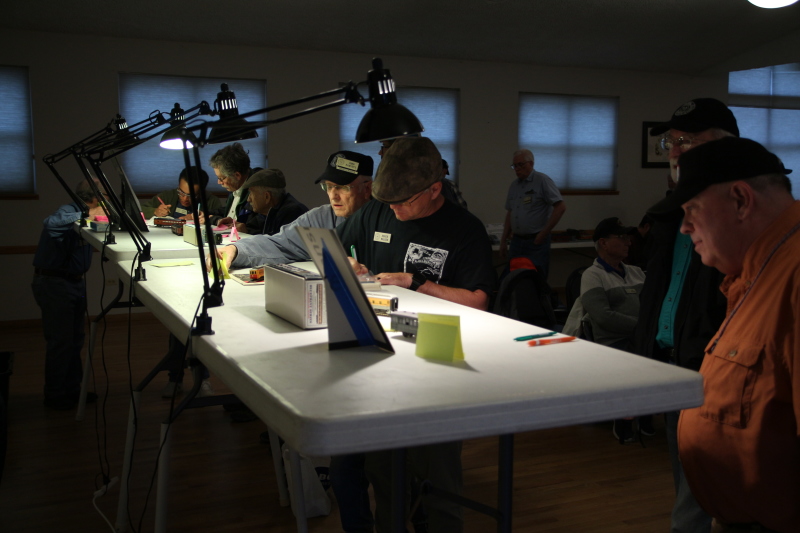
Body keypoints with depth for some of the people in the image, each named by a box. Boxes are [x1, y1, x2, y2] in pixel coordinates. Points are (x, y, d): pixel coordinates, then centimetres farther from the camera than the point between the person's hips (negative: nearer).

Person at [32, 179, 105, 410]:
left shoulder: (80, 214, 8)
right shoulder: (68, 211, -19)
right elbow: (51, 223, -40)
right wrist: (86, 215, -35)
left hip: (74, 282, 10)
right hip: (54, 284, -10)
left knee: (75, 339, 16)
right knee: (60, 341, -3)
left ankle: (72, 390, 28)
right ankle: (54, 396, 10)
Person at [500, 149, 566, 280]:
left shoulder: (542, 181, -8)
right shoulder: (514, 185, 12)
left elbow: (560, 207, -13)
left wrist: (544, 233, -14)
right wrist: (503, 240, 14)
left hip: (536, 242, -6)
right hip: (516, 241, 6)